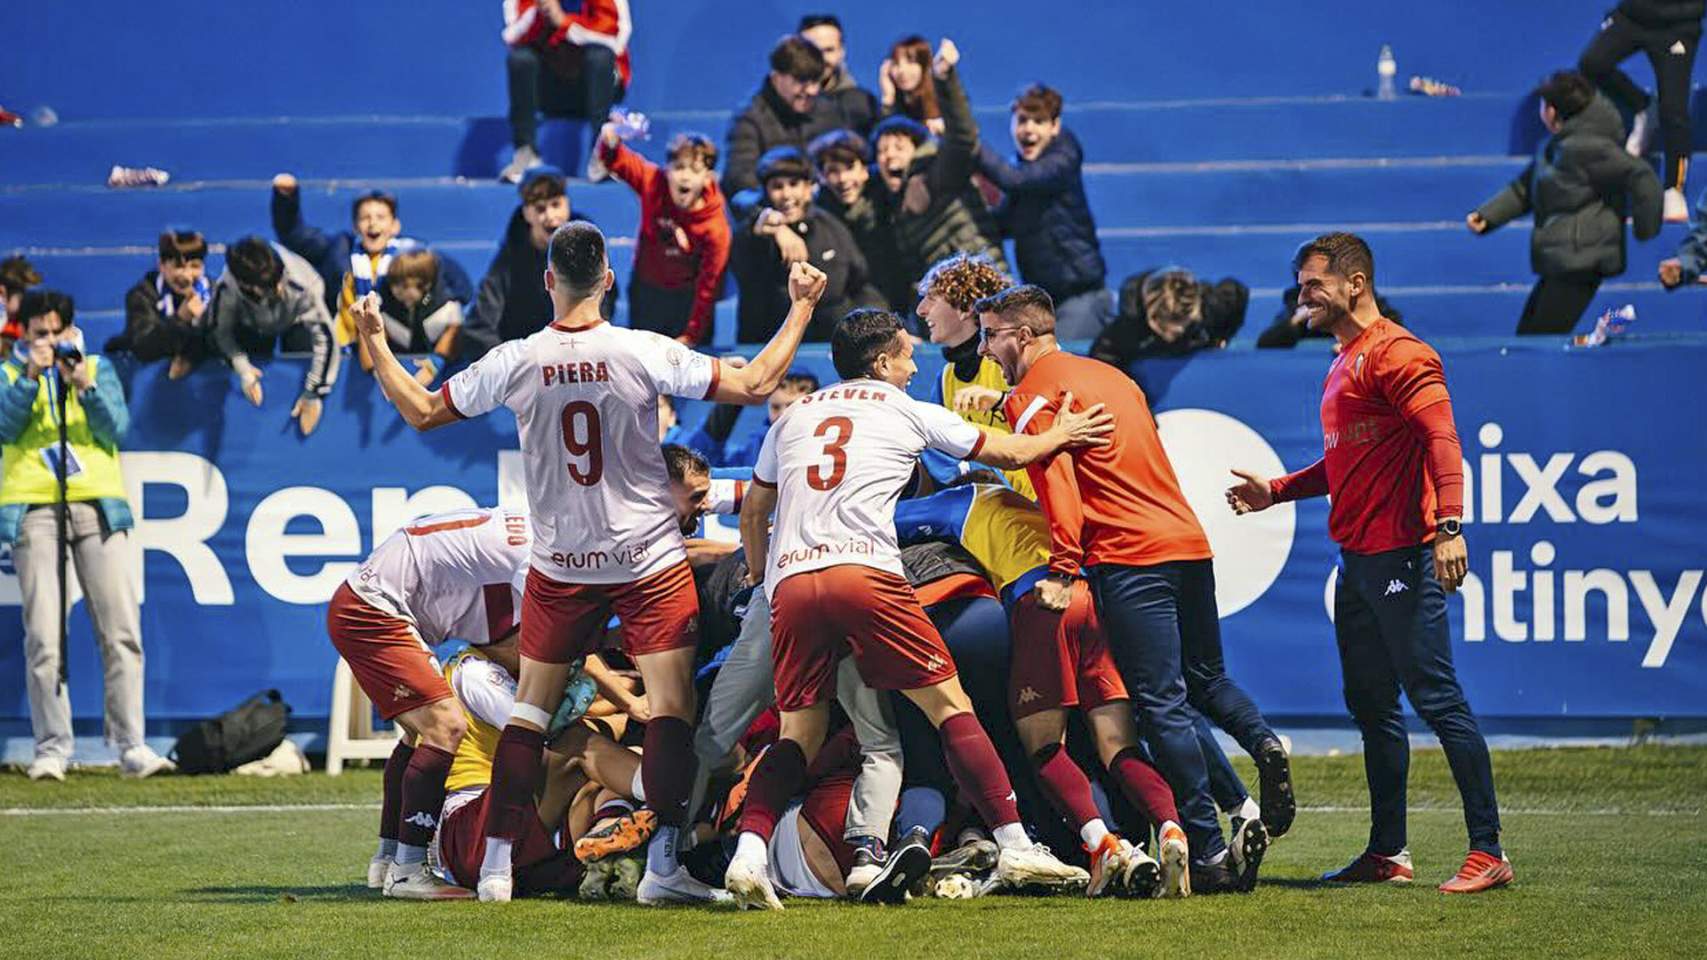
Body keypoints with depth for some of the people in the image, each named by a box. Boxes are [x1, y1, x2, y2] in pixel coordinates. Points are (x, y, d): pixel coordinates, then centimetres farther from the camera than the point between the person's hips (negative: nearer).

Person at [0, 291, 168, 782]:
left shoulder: (98, 368, 15)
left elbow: (117, 430, 3)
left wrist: (86, 387, -11)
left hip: (97, 506, 1)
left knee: (121, 630, -7)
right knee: (43, 638, -5)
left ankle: (130, 745, -6)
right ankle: (51, 747, -1)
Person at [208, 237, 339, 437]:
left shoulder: (301, 286, -46)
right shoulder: (226, 290, -42)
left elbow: (325, 338, -37)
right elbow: (222, 331, -21)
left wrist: (313, 393, -34)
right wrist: (242, 369, -37)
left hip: (296, 322, -1)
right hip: (252, 326, 1)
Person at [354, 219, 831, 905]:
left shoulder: (513, 363, -7)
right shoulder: (643, 353, -13)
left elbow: (421, 412, 5)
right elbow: (754, 385, -12)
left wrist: (375, 343, 18)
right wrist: (802, 307, -1)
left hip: (559, 567, 2)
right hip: (650, 560, -2)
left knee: (529, 710, 12)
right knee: (670, 707, -3)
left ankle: (495, 864, 10)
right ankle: (663, 865, -12)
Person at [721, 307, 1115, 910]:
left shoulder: (793, 418, 24)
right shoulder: (908, 414, 14)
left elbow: (753, 513, 31)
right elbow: (1009, 454, 25)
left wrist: (763, 583, 46)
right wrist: (1062, 435, 43)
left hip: (790, 583, 4)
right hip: (865, 573, -4)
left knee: (800, 734, 10)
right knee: (950, 706, 2)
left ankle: (748, 851, -10)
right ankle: (1014, 846, -3)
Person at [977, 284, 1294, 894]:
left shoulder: (1031, 397, -3)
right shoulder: (1107, 374, 22)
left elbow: (1057, 484, -14)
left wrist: (1063, 570, -19)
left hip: (1129, 557, -8)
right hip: (1189, 541, 8)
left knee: (1162, 705, -6)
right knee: (1207, 680, 22)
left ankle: (1209, 851, -8)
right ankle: (1263, 743, -8)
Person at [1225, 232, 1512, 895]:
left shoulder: (1395, 352, -10)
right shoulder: (1344, 364, 21)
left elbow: (1442, 438, -21)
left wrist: (1449, 526, -31)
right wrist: (1276, 491, 23)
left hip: (1402, 556, -10)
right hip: (1358, 560, 10)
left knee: (1436, 698, -11)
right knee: (1371, 708, 13)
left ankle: (1488, 851, -11)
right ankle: (1387, 853, 20)